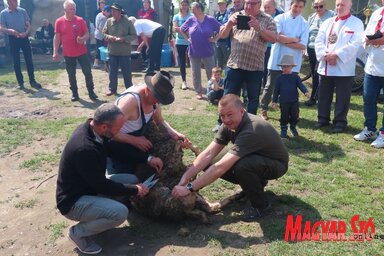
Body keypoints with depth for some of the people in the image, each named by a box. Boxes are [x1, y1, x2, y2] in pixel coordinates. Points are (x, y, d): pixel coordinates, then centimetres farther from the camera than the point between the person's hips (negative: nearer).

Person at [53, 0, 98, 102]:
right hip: (68, 54, 0)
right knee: (71, 75, 7)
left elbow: (87, 34, 3)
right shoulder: (59, 22, -1)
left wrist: (83, 38, -20)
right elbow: (57, 37, 2)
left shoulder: (80, 20, -1)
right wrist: (55, 52, -2)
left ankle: (91, 92, 13)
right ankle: (74, 94, 19)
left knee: (87, 72, 2)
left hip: (82, 52, 0)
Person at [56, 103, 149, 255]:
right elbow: (102, 186, -25)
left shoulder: (90, 128, -7)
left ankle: (97, 215, 11)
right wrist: (135, 190, -13)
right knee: (120, 213, -27)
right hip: (73, 202, -9)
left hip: (88, 187, 9)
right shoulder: (85, 148, -34)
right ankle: (78, 232, -2)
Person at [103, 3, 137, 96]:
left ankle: (129, 89, 21)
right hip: (112, 51, 3)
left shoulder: (127, 22, -6)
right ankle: (112, 88, 23)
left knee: (126, 71, 6)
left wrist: (123, 39, -18)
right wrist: (110, 37, -13)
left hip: (125, 51, -3)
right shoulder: (109, 21, 3)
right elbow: (104, 33, 8)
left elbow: (134, 35, -5)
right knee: (112, 71, 11)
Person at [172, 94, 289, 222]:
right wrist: (185, 177, -27)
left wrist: (189, 188, -41)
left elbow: (221, 167, -42)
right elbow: (208, 154, -15)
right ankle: (255, 182, 13)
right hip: (253, 157, 8)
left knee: (241, 166, -39)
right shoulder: (229, 124, -12)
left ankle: (260, 204, -10)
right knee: (210, 164, -6)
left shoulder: (251, 130, -37)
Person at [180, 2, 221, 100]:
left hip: (208, 52, -2)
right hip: (194, 52, 2)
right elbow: (181, 29, 14)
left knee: (211, 73, 2)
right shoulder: (191, 20, 0)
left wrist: (215, 39, -6)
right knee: (196, 73, 9)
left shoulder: (210, 20, -5)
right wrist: (187, 38, 3)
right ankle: (198, 92, 22)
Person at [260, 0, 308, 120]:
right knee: (270, 86, 7)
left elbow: (302, 46, -8)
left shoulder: (304, 24, 2)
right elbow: (276, 37, -17)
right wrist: (294, 39, -10)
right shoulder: (280, 18, -3)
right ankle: (264, 109, 21)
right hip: (277, 60, -2)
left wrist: (284, 41, -13)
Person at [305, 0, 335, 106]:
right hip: (311, 49, 6)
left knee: (318, 73, -8)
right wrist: (306, 48, 16)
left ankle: (314, 98, -1)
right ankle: (317, 96, 21)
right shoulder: (311, 17, 15)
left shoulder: (332, 15, -3)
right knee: (313, 74, 9)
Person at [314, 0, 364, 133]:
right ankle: (323, 118, 24)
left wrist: (336, 55, -17)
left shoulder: (356, 23, 2)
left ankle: (340, 122, 12)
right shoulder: (327, 22, 15)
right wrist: (325, 55, -11)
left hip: (344, 68, -4)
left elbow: (355, 44, -11)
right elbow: (319, 41, 6)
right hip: (325, 66, 4)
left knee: (342, 98, 1)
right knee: (324, 96, 11)